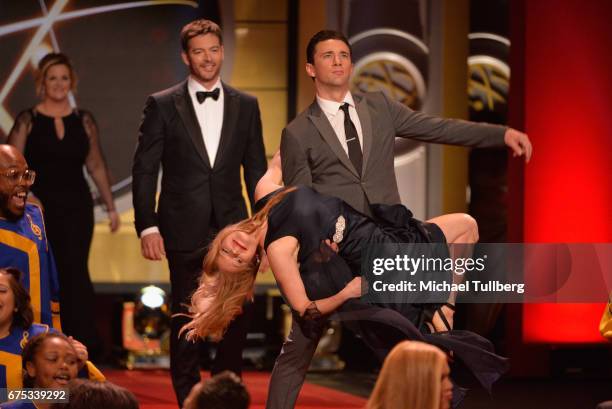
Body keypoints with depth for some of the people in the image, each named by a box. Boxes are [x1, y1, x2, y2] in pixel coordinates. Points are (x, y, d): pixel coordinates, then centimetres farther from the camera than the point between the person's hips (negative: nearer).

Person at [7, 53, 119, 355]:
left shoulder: (84, 120, 7)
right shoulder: (27, 121, 0)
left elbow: (96, 166, 10)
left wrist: (110, 207, 9)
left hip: (76, 208, 1)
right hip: (39, 207, -1)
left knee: (75, 272, -8)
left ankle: (85, 348, -6)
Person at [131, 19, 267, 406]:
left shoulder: (245, 106, 8)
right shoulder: (163, 105, 0)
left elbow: (256, 171, 10)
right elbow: (145, 170, -1)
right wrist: (147, 226, -9)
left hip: (233, 229, 2)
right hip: (186, 231, -2)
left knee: (238, 317, 3)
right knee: (187, 321, 4)